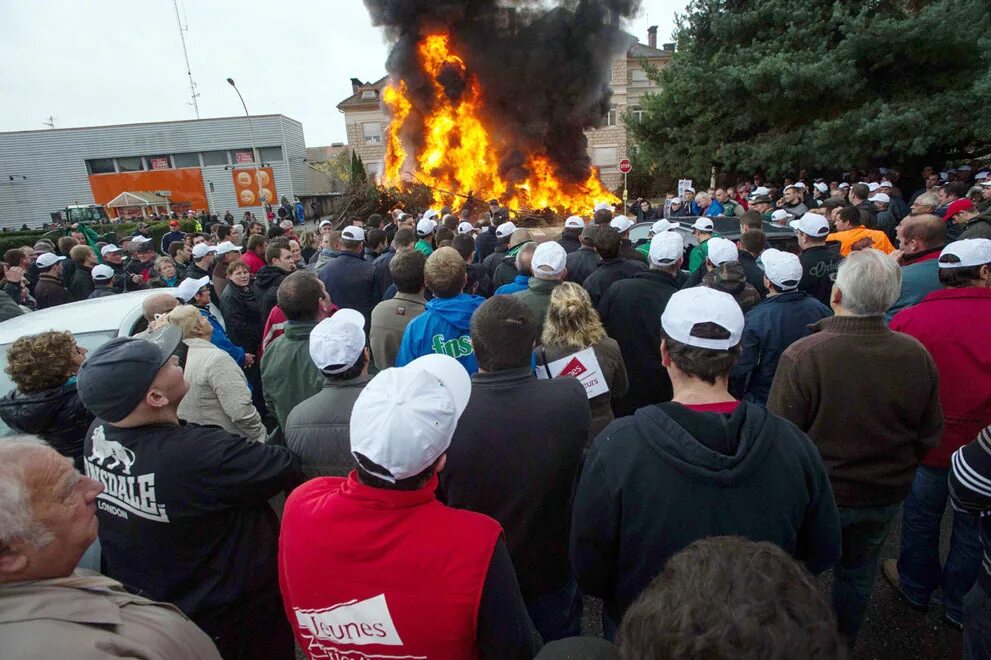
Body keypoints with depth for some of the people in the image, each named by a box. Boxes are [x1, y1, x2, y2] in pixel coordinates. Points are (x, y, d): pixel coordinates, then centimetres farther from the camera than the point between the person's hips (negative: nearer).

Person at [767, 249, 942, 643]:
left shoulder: (802, 355, -31)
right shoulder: (917, 356, -15)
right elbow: (929, 436, -2)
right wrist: (895, 469, 17)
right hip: (885, 497, 4)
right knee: (858, 574, 26)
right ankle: (843, 643, 49)